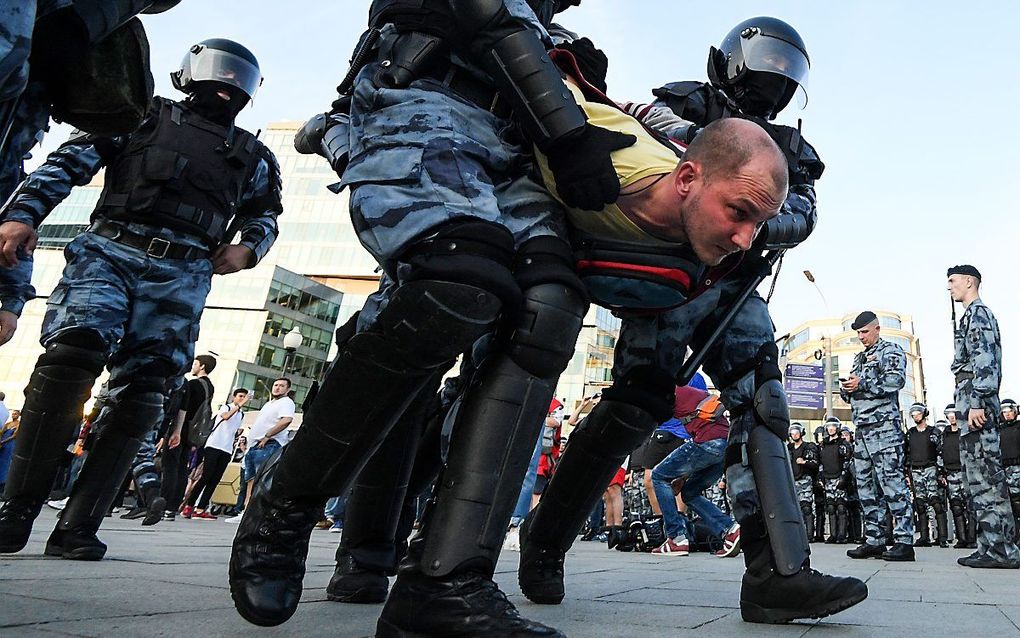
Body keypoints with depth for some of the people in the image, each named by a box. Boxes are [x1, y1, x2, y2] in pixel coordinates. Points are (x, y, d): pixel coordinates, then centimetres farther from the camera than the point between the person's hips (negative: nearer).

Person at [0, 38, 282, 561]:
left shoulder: (253, 156, 24)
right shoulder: (143, 114, 17)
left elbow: (265, 215, 31)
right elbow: (71, 160, 9)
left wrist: (247, 249, 8)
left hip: (181, 277, 2)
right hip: (110, 249, -2)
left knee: (142, 394, -8)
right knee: (73, 351, -24)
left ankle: (77, 527, -3)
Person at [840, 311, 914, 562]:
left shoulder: (891, 351, 3)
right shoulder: (858, 358, 25)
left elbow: (896, 380, -13)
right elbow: (850, 395, 25)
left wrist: (862, 384, -15)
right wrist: (845, 389, 2)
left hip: (884, 425, -8)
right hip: (862, 428, 8)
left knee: (892, 482, -11)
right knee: (866, 486, 6)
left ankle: (904, 541, -9)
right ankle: (874, 541, 10)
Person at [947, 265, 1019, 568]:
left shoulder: (976, 313, -5)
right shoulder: (982, 314, 26)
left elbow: (984, 359, -16)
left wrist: (976, 402, -23)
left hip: (974, 396, -10)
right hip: (980, 402, 10)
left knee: (984, 474, -11)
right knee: (985, 474, 9)